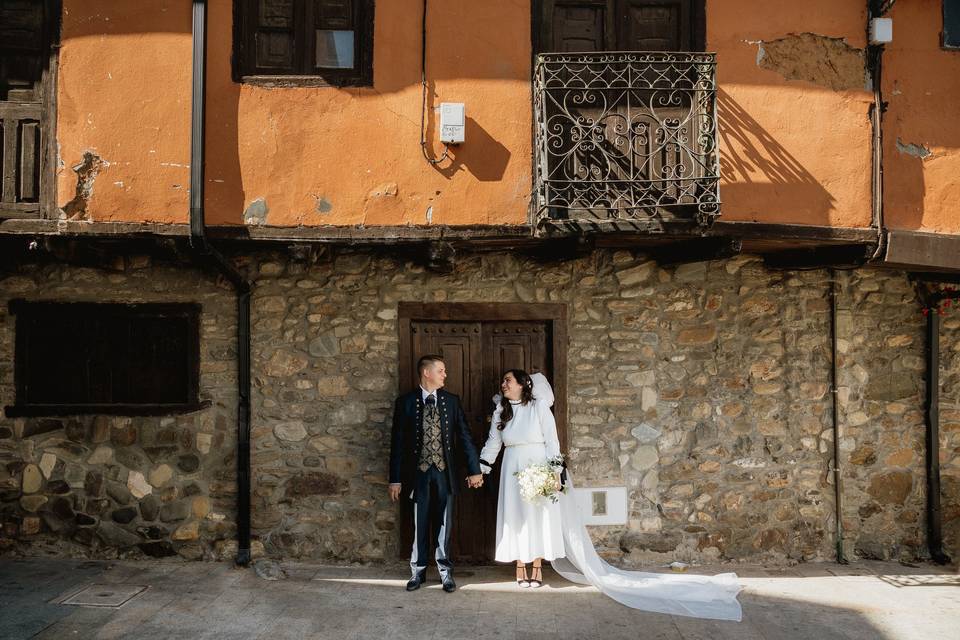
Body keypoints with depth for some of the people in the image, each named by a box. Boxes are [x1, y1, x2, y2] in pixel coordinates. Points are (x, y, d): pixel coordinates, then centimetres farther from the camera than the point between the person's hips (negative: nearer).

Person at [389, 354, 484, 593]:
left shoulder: (451, 401, 4)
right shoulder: (405, 402, -3)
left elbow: (464, 437, 3)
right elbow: (397, 442, -1)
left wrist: (474, 470, -2)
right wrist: (395, 479, -3)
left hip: (445, 472, 2)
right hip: (418, 473, -1)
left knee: (443, 525, 9)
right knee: (419, 525, 9)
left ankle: (445, 572, 23)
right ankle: (418, 572, 24)